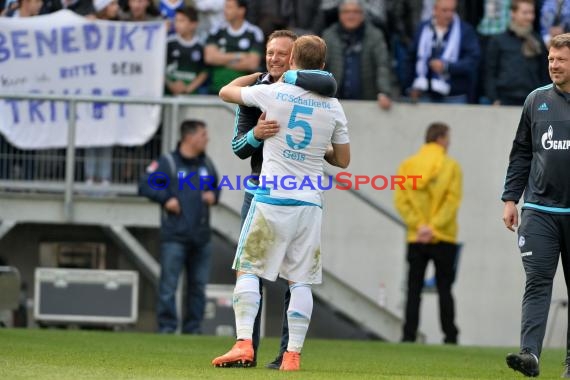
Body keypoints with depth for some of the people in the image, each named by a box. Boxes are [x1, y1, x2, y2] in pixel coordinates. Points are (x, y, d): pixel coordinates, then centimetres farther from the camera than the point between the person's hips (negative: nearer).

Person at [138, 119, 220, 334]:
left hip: (201, 237, 6)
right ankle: (167, 328, -3)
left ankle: (192, 329, 15)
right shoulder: (168, 163, -4)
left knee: (198, 285, 8)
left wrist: (214, 195, 7)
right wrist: (166, 199, -14)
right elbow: (145, 186, -6)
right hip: (175, 236, -6)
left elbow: (215, 186, 28)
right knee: (168, 284, -7)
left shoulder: (206, 164, 14)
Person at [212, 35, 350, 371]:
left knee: (248, 269, 3)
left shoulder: (273, 93, -4)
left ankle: (244, 343, -10)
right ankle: (293, 355, 1)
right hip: (310, 204, 3)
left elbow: (226, 92, 13)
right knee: (300, 280, 5)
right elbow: (343, 160, 14)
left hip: (271, 200, -3)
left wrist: (259, 75, 28)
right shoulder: (333, 106, 5)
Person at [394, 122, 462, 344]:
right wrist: (433, 228, -11)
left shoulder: (407, 165, 4)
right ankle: (450, 336, 1)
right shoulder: (450, 166, -3)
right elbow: (452, 200, -11)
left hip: (416, 239, 2)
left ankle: (409, 335, -1)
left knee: (414, 290, 5)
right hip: (443, 240, -2)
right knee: (444, 290, 4)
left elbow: (401, 201, -4)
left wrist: (418, 225, -9)